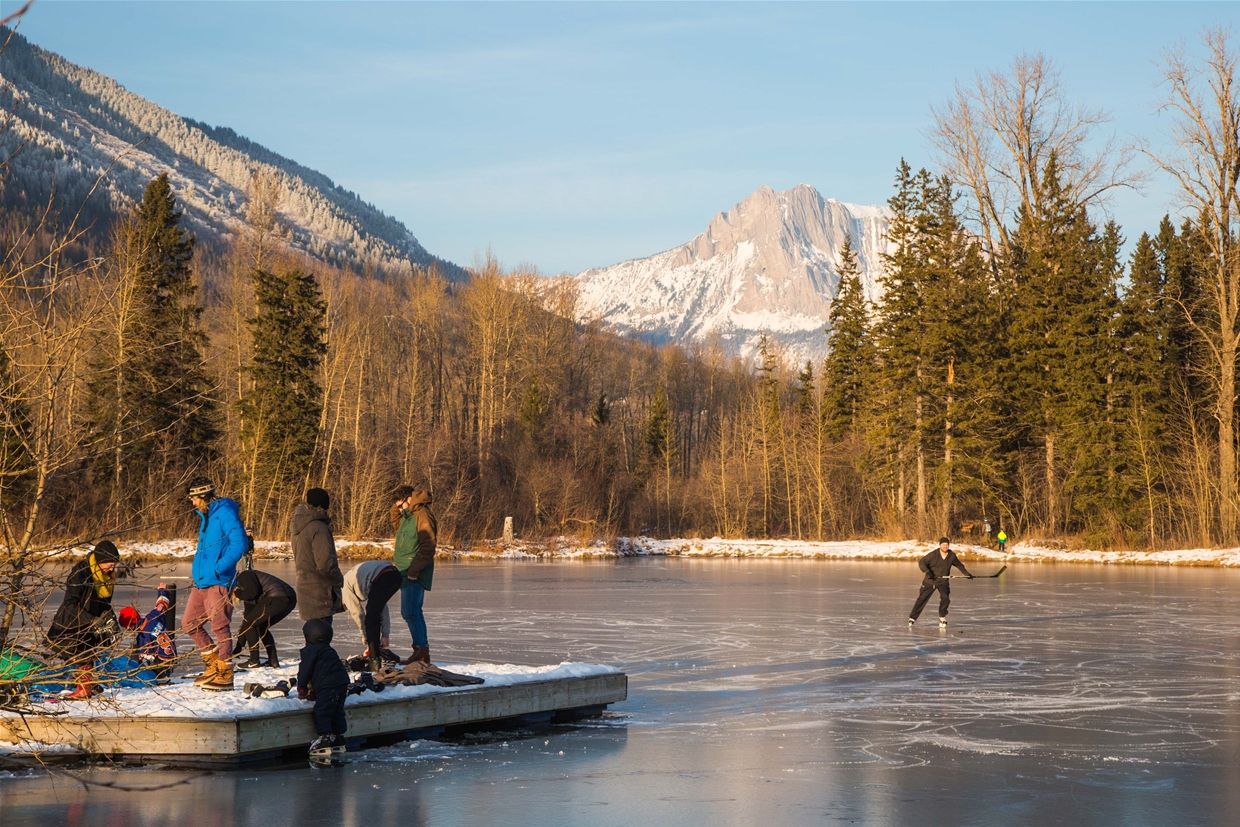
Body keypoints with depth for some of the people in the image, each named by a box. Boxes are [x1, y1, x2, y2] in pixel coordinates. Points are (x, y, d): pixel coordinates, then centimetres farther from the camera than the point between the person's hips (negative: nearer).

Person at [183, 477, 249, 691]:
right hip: (201, 581, 10)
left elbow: (240, 543, -20)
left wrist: (220, 567, -21)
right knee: (189, 624, 10)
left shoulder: (225, 513, -11)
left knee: (220, 627, -7)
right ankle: (214, 664, 23)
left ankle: (225, 675, -1)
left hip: (218, 582, -10)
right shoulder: (205, 516, 19)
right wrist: (197, 570, 18)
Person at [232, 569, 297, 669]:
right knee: (261, 627, 24)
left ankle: (254, 661, 5)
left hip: (278, 598, -10)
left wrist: (238, 593, 13)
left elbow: (254, 592, -10)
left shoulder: (244, 576, 9)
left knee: (249, 624, 5)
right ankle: (273, 661, 18)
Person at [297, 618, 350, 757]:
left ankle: (324, 738, -13)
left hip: (327, 685, -9)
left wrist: (302, 688, 10)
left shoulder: (310, 650, -1)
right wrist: (313, 690, 34)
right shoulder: (329, 650, 27)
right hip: (342, 682, 9)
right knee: (337, 711, 15)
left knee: (321, 712, -6)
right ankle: (338, 739, 18)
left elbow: (305, 670, -4)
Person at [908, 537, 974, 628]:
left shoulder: (952, 556, -4)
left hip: (943, 581, 2)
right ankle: (912, 618, 9)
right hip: (930, 581, -2)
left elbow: (959, 565, 15)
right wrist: (927, 571, -33)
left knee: (945, 597, -20)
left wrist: (967, 574, 20)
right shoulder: (933, 555, -17)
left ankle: (942, 617, -1)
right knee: (922, 599, -1)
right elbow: (921, 562, -18)